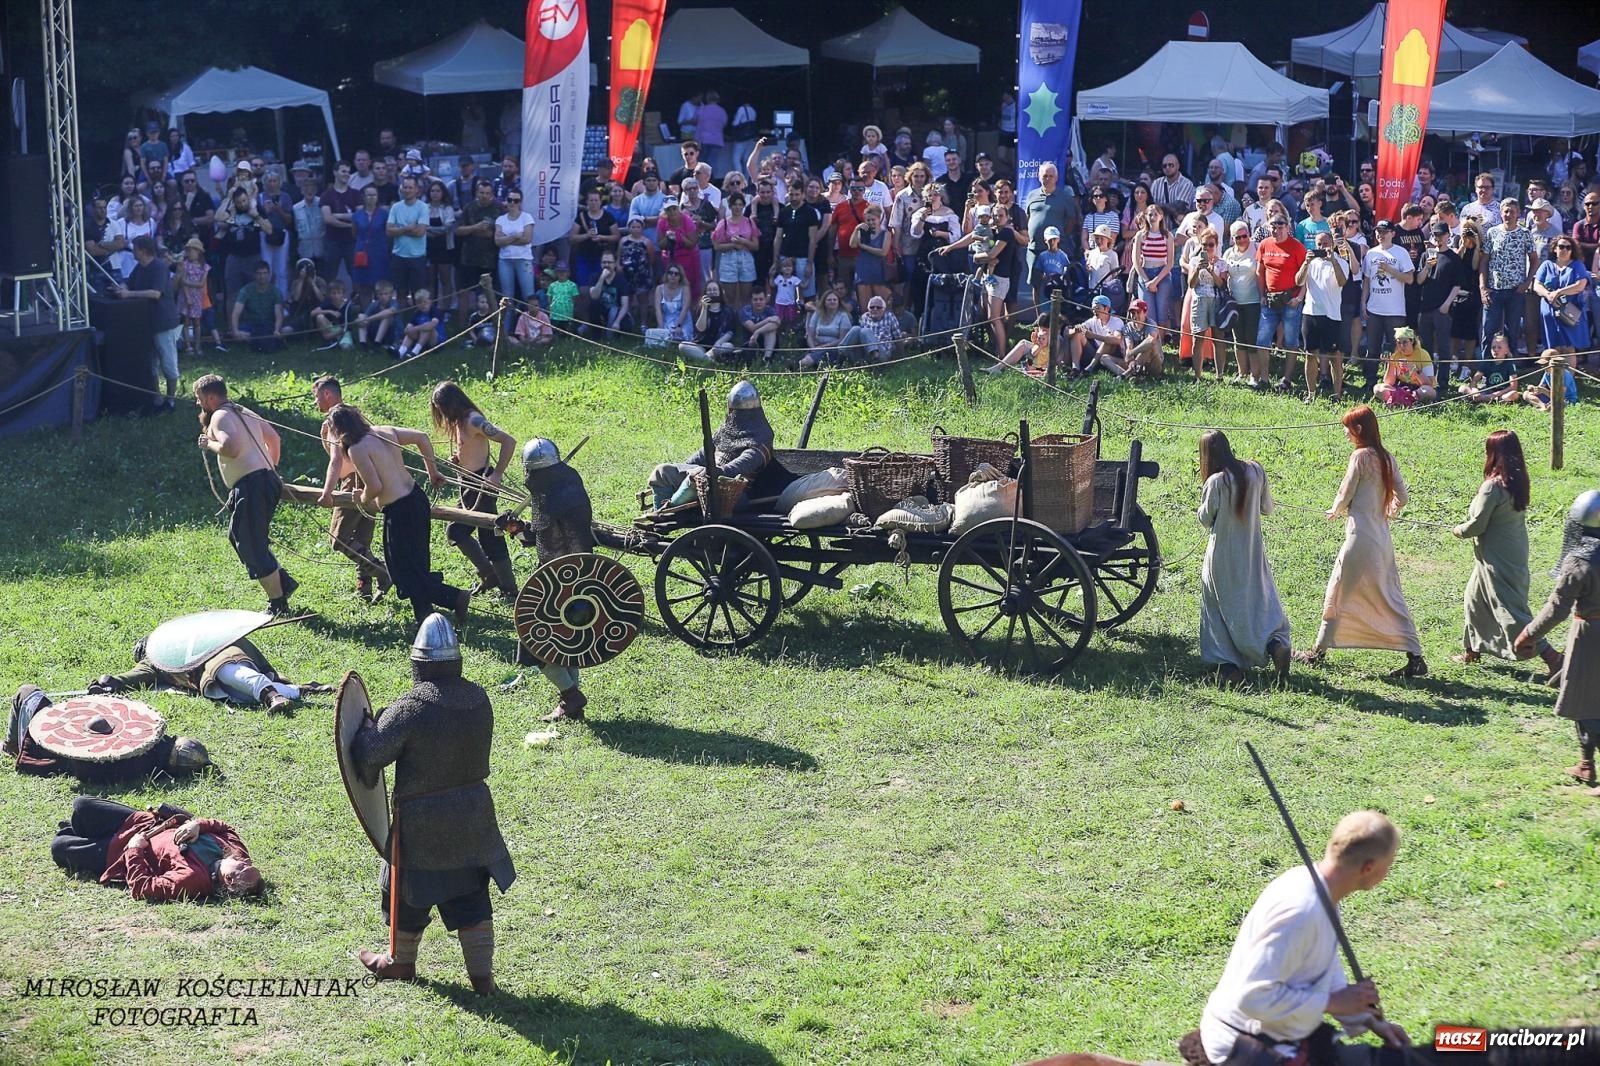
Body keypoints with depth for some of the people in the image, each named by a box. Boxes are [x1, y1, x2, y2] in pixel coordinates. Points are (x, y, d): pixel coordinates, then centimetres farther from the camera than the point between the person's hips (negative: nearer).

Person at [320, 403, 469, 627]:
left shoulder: (357, 449, -16)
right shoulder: (385, 431, 7)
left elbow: (374, 487, -21)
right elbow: (422, 437, 12)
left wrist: (363, 500, 1)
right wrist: (432, 471, 21)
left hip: (399, 511, -9)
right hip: (417, 497, 9)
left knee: (406, 571, 2)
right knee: (417, 564, 19)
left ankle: (456, 597, -3)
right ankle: (423, 613, 24)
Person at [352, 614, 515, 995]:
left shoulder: (410, 709, -22)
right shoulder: (479, 700, -4)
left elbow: (370, 755, -20)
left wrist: (366, 729, 3)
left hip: (421, 818, -5)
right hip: (474, 813, 5)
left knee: (409, 891, 17)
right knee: (471, 895, 13)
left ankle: (402, 962, 36)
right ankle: (482, 975, 16)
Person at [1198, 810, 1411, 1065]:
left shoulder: (1319, 891, -2)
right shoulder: (1300, 910, -30)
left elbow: (1326, 967, 13)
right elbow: (1253, 997, -29)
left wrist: (1368, 1019, 5)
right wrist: (1332, 1002, -21)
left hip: (1278, 1031, 9)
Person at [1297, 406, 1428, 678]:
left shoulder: (1360, 456, -12)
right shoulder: (1387, 459, 9)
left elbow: (1345, 495, -8)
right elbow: (1402, 497, 9)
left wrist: (1335, 512, 12)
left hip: (1360, 536, -7)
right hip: (1382, 538, 7)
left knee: (1338, 593, 5)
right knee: (1390, 597, 8)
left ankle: (1319, 652, 14)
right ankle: (1415, 657, 1)